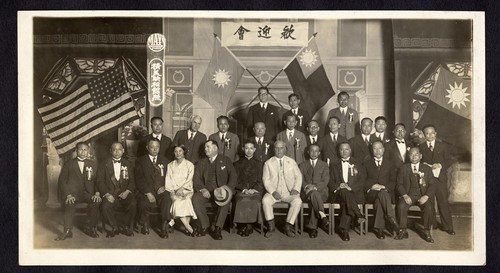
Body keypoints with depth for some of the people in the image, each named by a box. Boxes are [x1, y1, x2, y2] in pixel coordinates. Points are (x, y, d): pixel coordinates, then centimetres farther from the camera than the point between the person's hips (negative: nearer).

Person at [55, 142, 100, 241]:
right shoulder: (69, 164, 10)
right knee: (69, 203, -35)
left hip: (88, 193, 1)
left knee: (96, 202, -32)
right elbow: (62, 181, 4)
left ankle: (92, 228, -17)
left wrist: (97, 193, -9)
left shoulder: (92, 164, 16)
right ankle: (68, 231, -26)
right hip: (73, 193, -1)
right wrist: (68, 195, -11)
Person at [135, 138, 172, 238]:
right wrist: (148, 193, -14)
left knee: (167, 201, -32)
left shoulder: (164, 160, 19)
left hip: (161, 190, 1)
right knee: (143, 204, -32)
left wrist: (165, 186, -8)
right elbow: (139, 180, -1)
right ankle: (145, 225, -3)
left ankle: (165, 227, -20)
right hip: (146, 192, -1)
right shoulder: (140, 161, 9)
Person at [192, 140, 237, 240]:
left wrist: (228, 189, -15)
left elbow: (233, 176, 2)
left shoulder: (225, 160, 12)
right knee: (196, 198, -28)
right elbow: (196, 179, 9)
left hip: (220, 190, -2)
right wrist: (202, 189, -12)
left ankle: (217, 228, -27)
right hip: (206, 191, 2)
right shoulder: (201, 163, 19)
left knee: (226, 199, -35)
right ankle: (204, 226, -16)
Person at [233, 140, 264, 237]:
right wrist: (243, 189, -8)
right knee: (242, 200, -34)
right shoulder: (238, 164, 19)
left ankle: (248, 226, -23)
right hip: (241, 191, 0)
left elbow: (260, 181, 11)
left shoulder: (258, 164, 20)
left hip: (255, 191, 0)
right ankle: (243, 225, -24)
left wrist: (253, 189, -8)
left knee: (253, 201, -34)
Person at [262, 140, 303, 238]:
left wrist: (296, 189, -7)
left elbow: (298, 176, 11)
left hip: (289, 193, 1)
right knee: (265, 200, -31)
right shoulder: (268, 163, 10)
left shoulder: (291, 162, 15)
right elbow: (266, 180, 2)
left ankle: (288, 227, -20)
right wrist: (273, 191, -14)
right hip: (274, 192, 0)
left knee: (297, 201, -30)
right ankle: (271, 227, -16)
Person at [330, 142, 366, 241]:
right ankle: (358, 215, -42)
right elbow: (331, 182, 12)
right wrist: (337, 187, -11)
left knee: (346, 203, -35)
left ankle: (343, 228, -34)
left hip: (355, 193, -1)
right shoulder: (335, 166, 22)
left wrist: (350, 187, -13)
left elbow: (362, 181, 6)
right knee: (344, 191, -36)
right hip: (338, 194, 1)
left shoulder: (357, 164, 18)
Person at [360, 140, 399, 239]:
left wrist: (384, 187, -10)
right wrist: (372, 186, -11)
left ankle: (379, 228, -40)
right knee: (382, 193, -37)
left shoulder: (389, 163, 19)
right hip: (371, 193, -1)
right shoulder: (366, 163, 18)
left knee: (379, 199, -37)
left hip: (386, 191, 1)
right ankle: (391, 218, -44)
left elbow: (393, 182, 10)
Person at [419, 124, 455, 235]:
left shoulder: (443, 146, 8)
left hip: (440, 177, -1)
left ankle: (447, 226, 5)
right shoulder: (420, 147, 8)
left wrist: (440, 165, -11)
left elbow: (449, 160, 6)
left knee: (443, 202, -3)